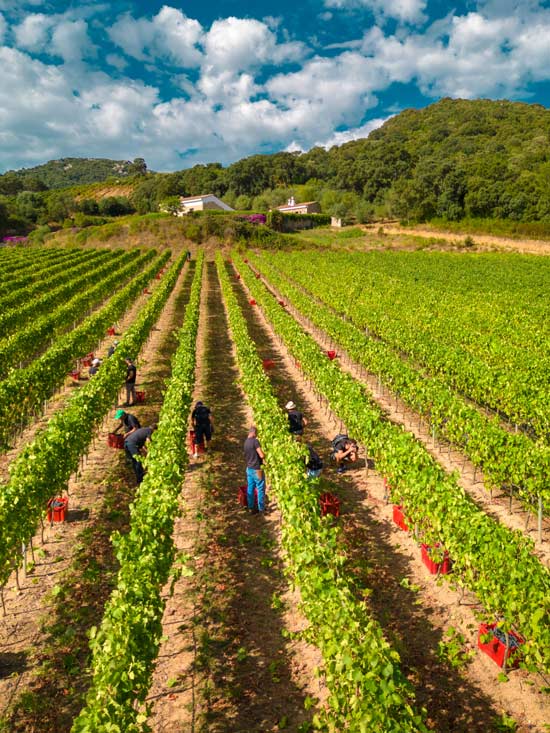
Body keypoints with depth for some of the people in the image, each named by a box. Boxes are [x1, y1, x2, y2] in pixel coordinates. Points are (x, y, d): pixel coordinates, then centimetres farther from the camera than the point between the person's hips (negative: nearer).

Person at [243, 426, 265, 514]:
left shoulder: (246, 442, 6)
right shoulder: (255, 441, -19)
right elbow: (261, 455, -22)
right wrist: (264, 456, -1)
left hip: (249, 468, 8)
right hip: (257, 469, -8)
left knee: (250, 488, 13)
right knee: (260, 489, 5)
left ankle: (250, 508, 20)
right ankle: (261, 509, 12)